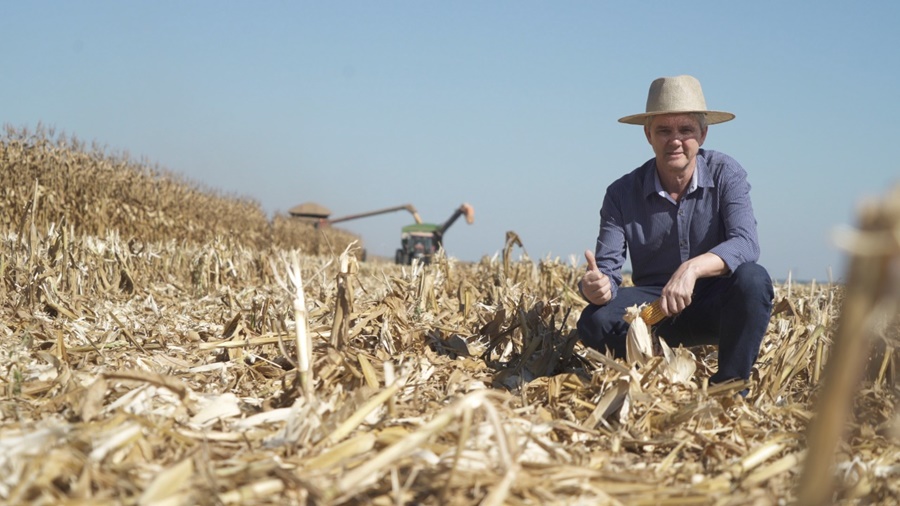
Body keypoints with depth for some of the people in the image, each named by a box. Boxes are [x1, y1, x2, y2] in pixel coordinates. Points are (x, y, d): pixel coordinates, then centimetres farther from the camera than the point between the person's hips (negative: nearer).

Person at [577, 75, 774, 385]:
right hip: (655, 310, 1)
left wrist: (692, 268, -44)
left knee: (752, 279, -33)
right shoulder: (622, 193, -8)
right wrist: (596, 286, -40)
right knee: (595, 322, -28)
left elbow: (746, 244, -25)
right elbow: (607, 269, -15)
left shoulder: (726, 174, -11)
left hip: (716, 307, -1)